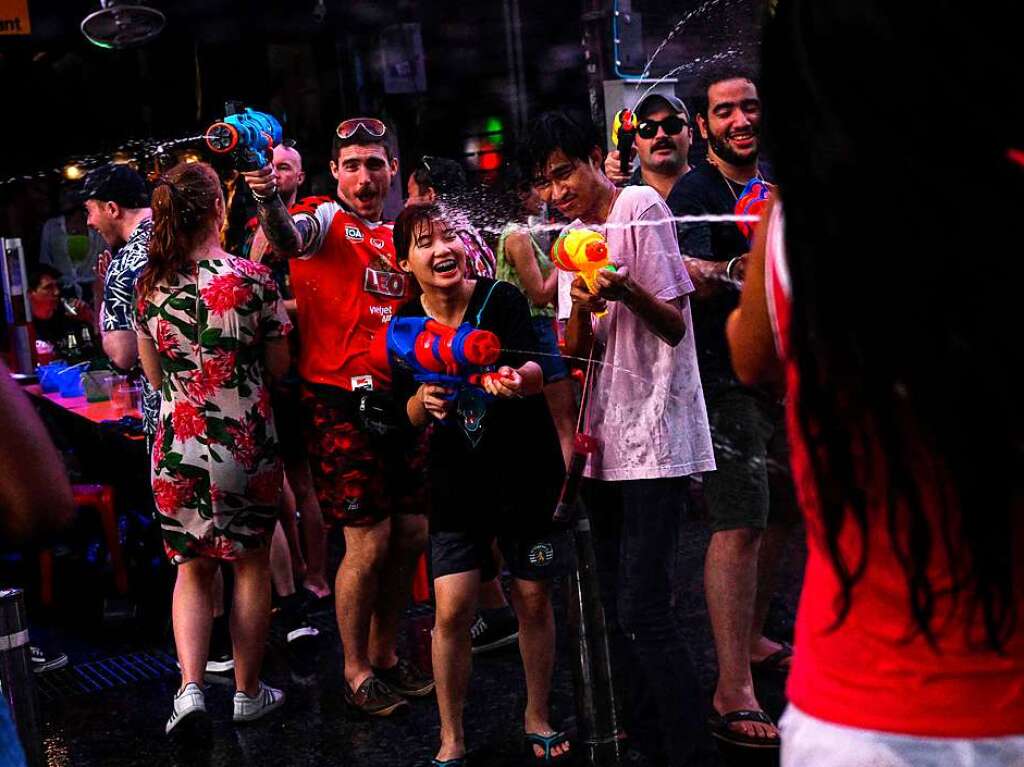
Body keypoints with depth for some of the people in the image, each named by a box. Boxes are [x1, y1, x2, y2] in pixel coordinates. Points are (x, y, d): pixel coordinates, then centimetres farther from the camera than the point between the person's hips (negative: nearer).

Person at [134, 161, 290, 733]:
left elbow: (153, 374, 8)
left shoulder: (150, 285, -2)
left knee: (192, 568, 16)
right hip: (248, 444, -2)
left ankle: (191, 686, 2)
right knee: (252, 566, 13)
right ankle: (249, 692, 22)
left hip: (177, 446, 2)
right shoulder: (253, 279, -11)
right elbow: (279, 365, -2)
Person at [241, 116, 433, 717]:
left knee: (413, 534, 10)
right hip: (341, 406, -7)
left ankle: (386, 654, 28)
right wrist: (269, 198, -51)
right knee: (369, 543, -5)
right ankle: (357, 672, 14)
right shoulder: (325, 221, -6)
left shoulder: (397, 238, 15)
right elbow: (288, 239, -30)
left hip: (397, 403, 7)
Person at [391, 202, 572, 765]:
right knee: (452, 610, -6)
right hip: (456, 481, 1)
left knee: (533, 602, 8)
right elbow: (409, 416, -1)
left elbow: (536, 371, -25)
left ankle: (537, 718, 31)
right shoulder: (405, 325, -5)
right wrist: (424, 399, -24)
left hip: (526, 470, -1)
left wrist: (517, 379, -48)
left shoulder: (502, 300, -13)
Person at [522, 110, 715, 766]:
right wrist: (579, 309, -15)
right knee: (619, 608, 11)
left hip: (653, 434, -7)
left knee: (644, 611, -13)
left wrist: (629, 292, -29)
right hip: (604, 434, 7)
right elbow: (578, 351, 6)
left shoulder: (642, 209, -5)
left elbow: (675, 327, -9)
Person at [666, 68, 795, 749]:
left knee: (782, 513, 15)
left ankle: (752, 639, 33)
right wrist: (729, 271, -48)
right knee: (740, 525, -12)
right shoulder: (694, 193, -11)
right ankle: (732, 695, -10)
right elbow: (688, 274, -29)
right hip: (728, 378, -8)